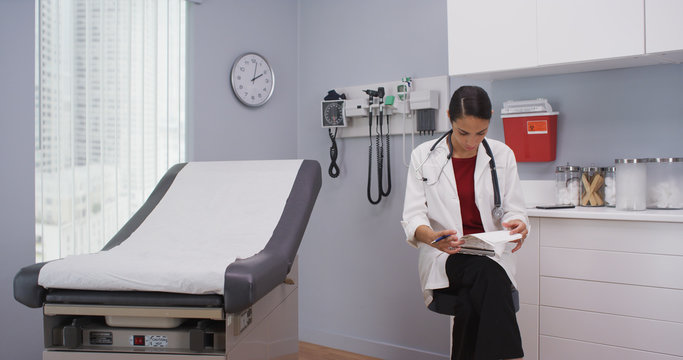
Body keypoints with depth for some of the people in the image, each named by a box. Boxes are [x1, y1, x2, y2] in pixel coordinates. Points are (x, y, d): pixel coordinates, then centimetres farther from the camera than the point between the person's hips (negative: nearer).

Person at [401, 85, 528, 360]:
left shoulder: (502, 155, 6)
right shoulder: (423, 156, 1)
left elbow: (514, 209, 5)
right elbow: (412, 216, -6)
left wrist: (518, 224, -21)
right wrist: (431, 236, -29)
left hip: (491, 257, 2)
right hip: (444, 257, -1)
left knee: (469, 304, -33)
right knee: (488, 275, -35)